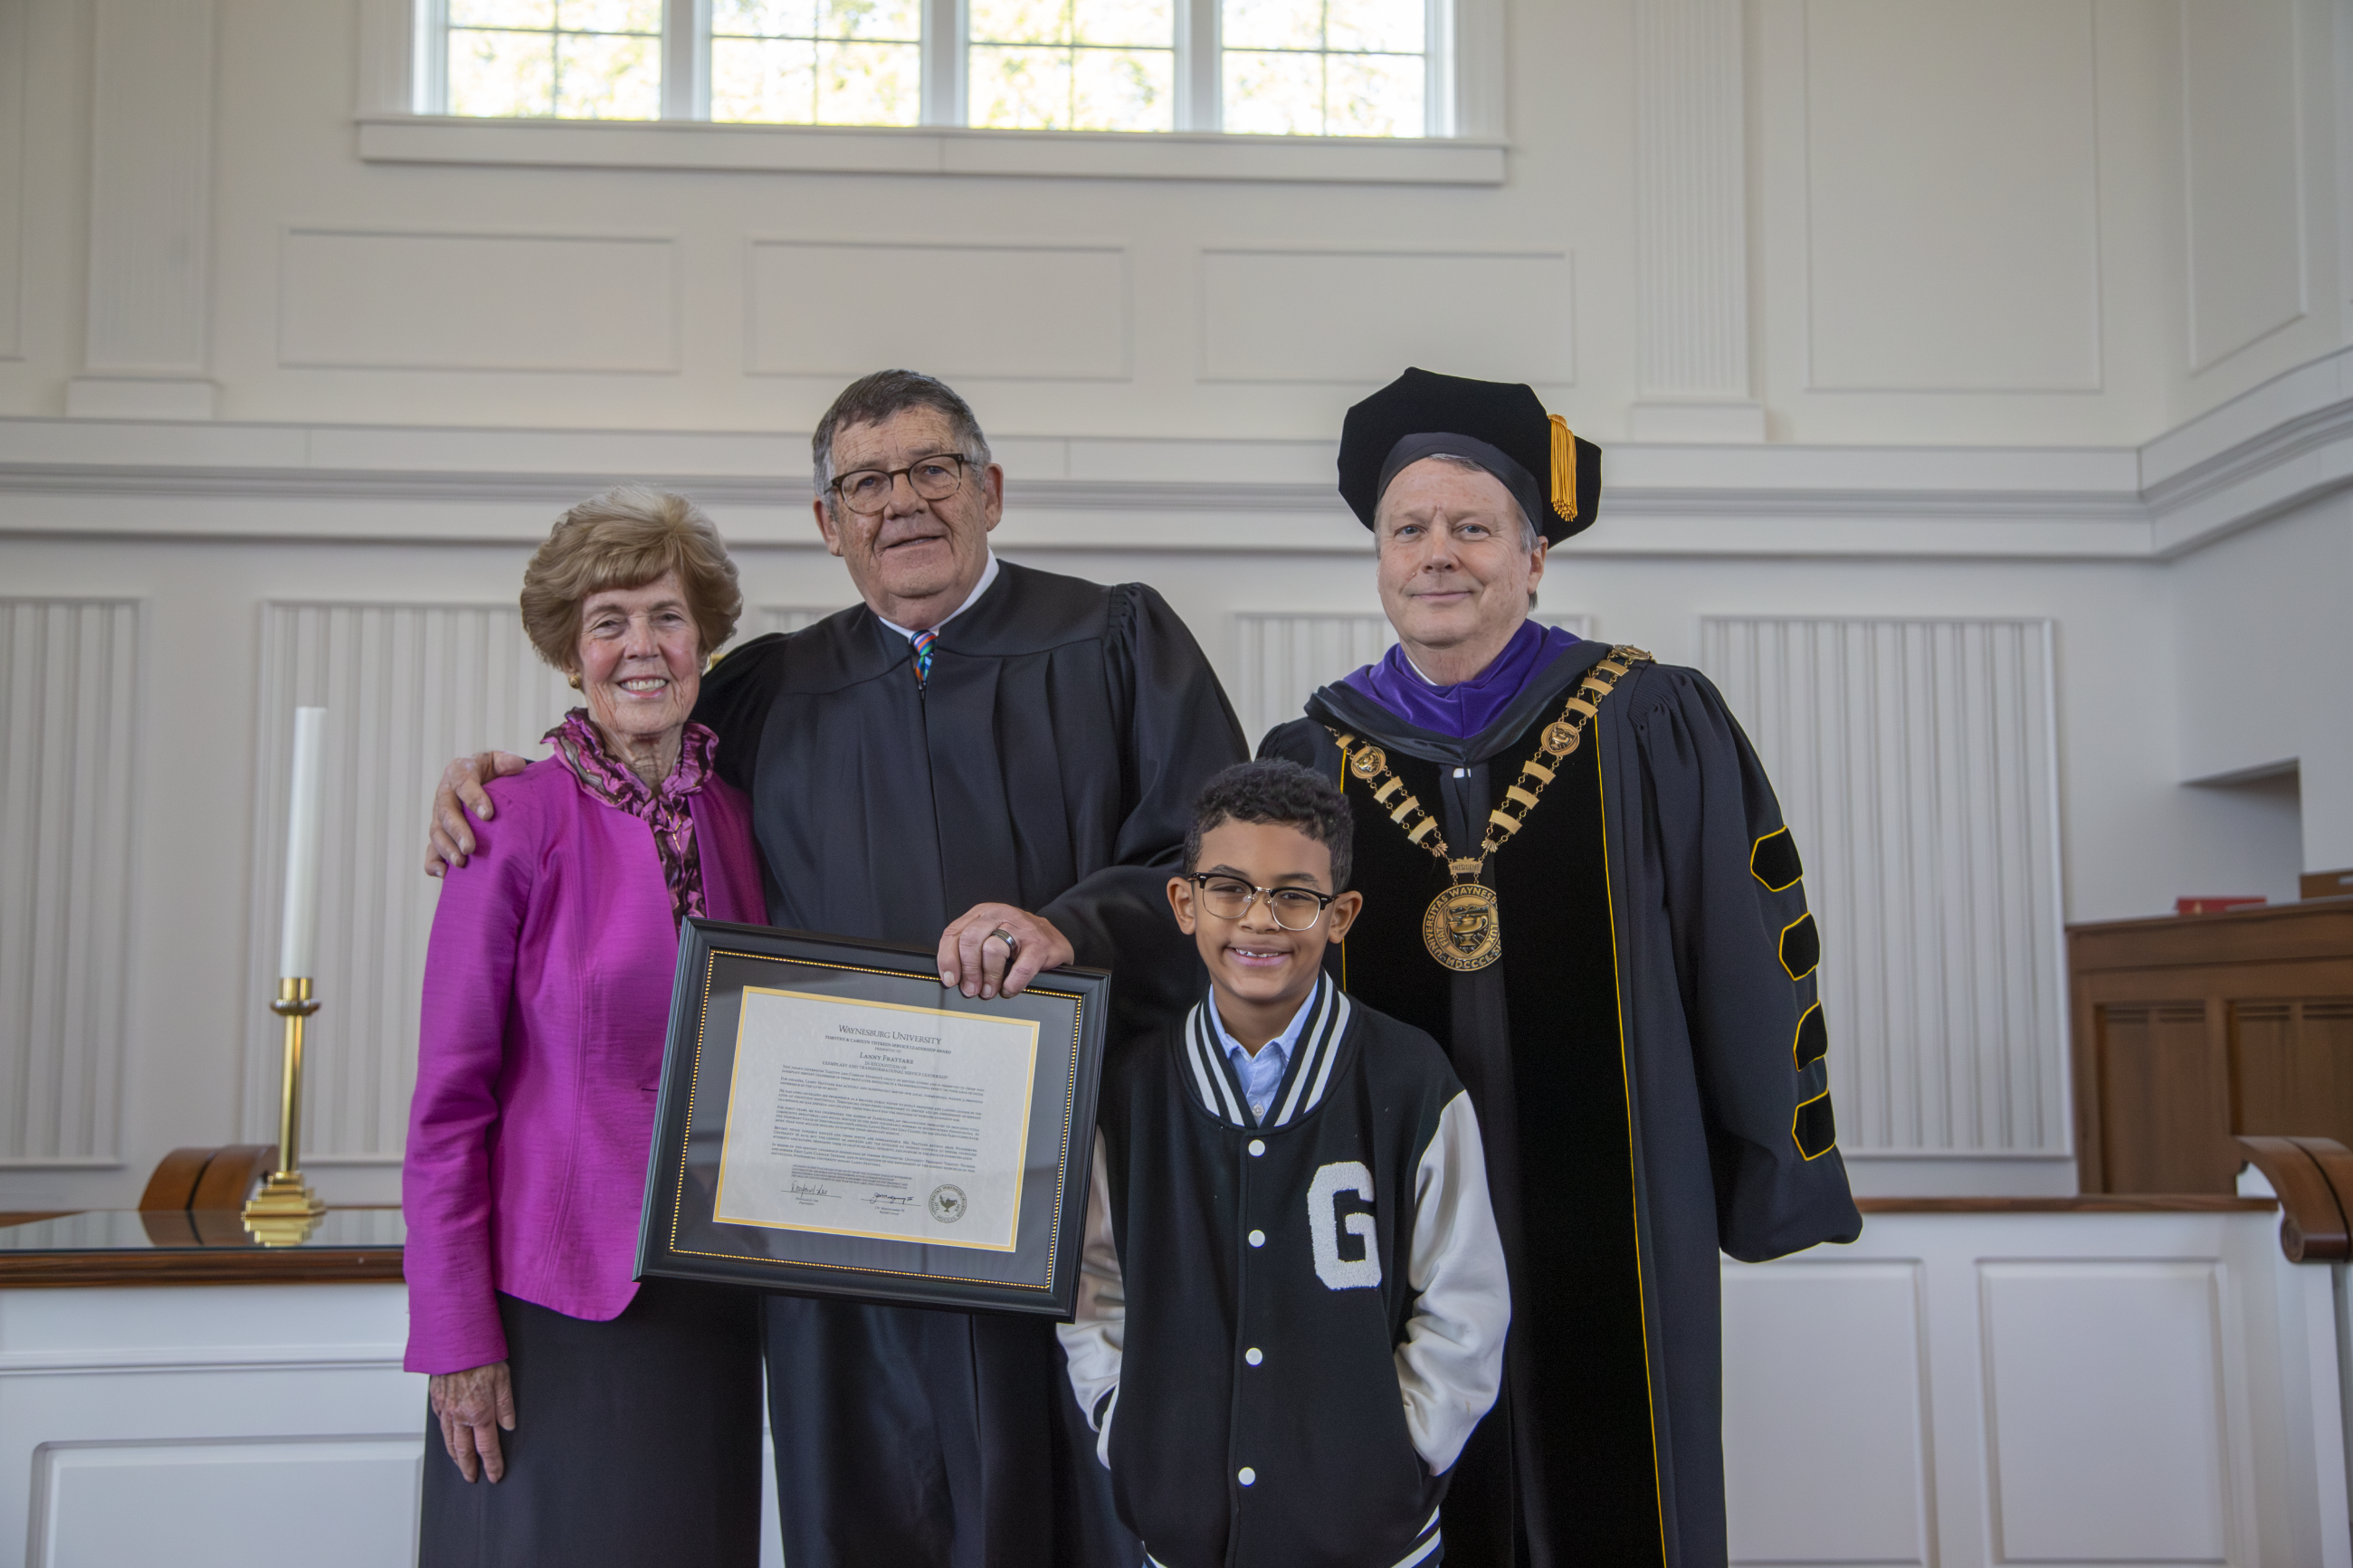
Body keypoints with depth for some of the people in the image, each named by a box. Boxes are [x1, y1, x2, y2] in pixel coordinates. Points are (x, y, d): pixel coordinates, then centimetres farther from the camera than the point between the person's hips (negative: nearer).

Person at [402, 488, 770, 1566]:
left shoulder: (736, 816, 4)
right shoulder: (517, 823, -9)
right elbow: (447, 1098, -8)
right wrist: (455, 1337, -10)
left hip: (706, 1304, 5)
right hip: (554, 1298, -4)